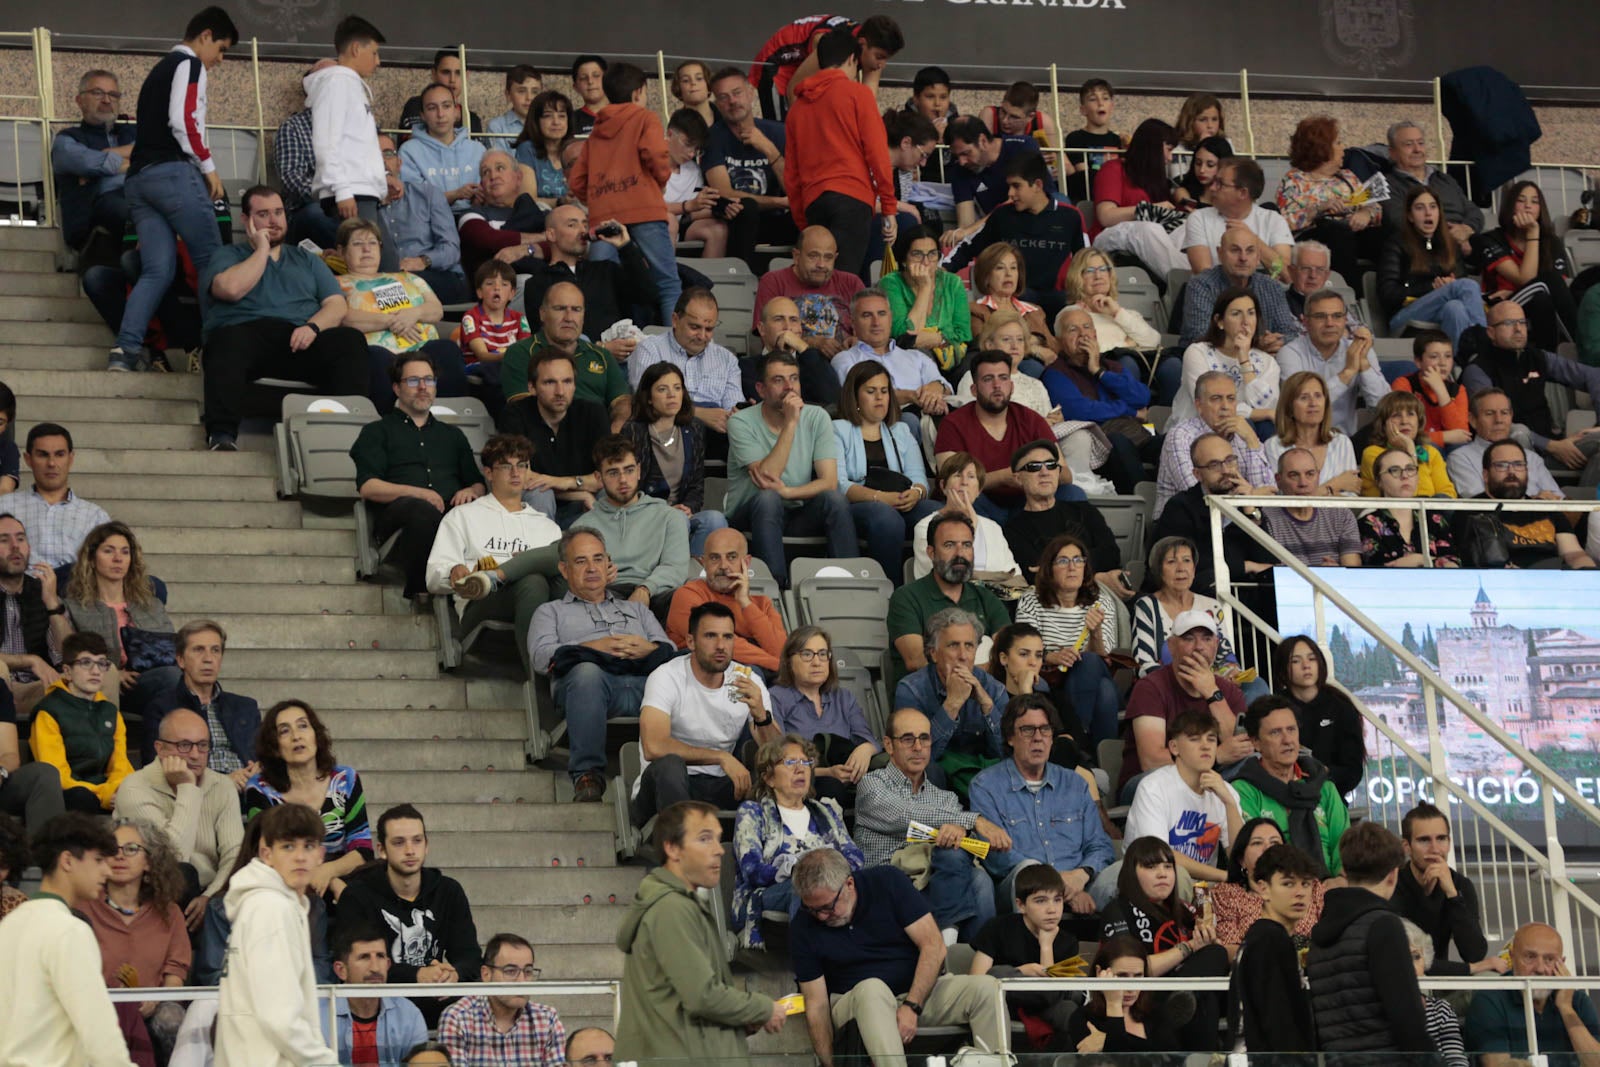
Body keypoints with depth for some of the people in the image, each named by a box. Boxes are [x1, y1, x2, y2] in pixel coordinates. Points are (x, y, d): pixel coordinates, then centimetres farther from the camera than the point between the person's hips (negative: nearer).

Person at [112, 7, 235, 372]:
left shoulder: (158, 71, 29)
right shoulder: (189, 64, 1)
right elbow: (182, 120, -13)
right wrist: (209, 167, -5)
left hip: (138, 178, 8)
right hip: (173, 173, -8)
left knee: (157, 269, -1)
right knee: (213, 261, -2)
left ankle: (126, 349, -17)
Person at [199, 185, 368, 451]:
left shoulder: (307, 260, 31)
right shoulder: (227, 256, 22)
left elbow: (337, 306, 16)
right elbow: (231, 288, -3)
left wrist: (313, 326, -7)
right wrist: (261, 249, 9)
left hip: (300, 339, 3)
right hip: (248, 334, -3)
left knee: (350, 340, -29)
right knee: (228, 342, -40)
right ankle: (222, 434, -48)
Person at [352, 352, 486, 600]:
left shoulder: (452, 435, 37)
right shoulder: (377, 432, 23)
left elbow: (478, 483, 31)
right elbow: (367, 487, 6)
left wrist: (471, 491, 4)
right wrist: (416, 493, -10)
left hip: (454, 512, 3)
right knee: (424, 511, -42)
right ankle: (420, 587, -34)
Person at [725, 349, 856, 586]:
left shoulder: (816, 417, 1)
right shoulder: (741, 422, -9)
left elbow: (829, 481, -9)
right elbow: (767, 478, -22)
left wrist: (786, 492, -25)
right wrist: (790, 423, -23)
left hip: (800, 515, 3)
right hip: (748, 517, -3)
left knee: (835, 499, -26)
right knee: (768, 499, -35)